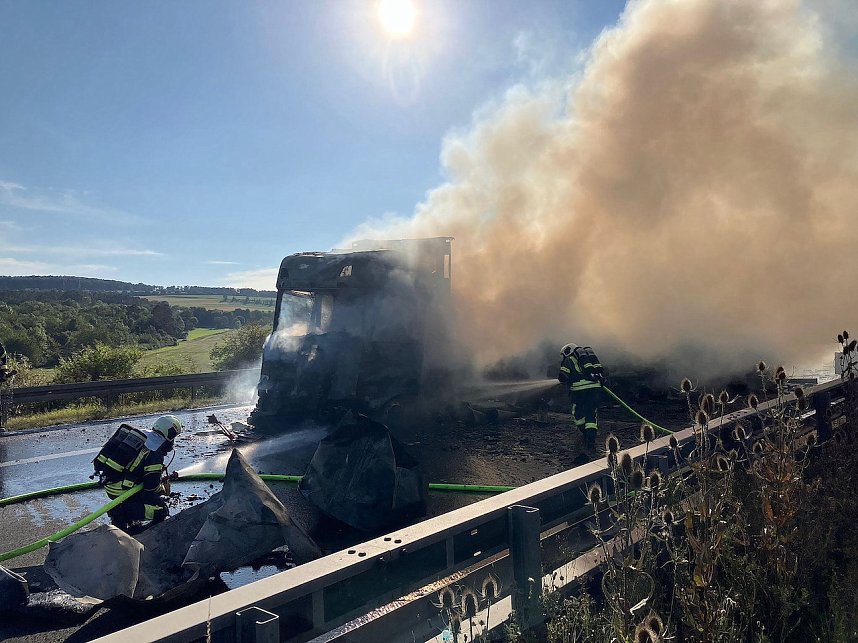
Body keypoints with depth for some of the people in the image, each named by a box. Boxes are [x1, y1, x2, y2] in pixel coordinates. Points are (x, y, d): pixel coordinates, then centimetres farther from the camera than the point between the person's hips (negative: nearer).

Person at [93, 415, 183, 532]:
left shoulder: (141, 434, 7)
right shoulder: (155, 453, -16)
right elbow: (151, 486, -16)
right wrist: (164, 489, 4)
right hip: (122, 490, -8)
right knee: (161, 509, -7)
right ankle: (122, 512, -8)